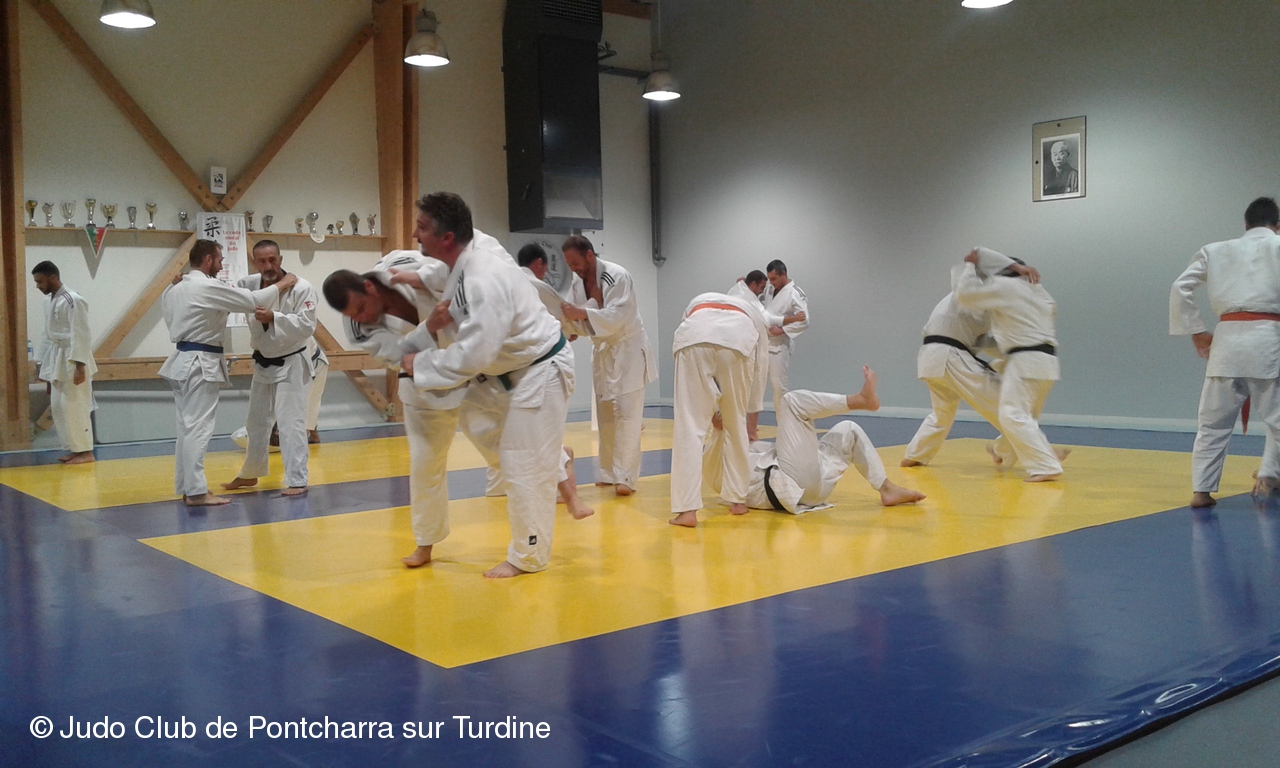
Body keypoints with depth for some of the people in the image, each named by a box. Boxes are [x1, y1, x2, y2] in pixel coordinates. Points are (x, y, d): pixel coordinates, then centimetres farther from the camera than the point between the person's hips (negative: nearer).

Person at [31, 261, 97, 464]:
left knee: (75, 406, -7)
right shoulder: (50, 301, 12)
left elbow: (81, 336, -19)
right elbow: (49, 335, 19)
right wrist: (45, 364, 19)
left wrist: (80, 366, -22)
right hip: (57, 360, 9)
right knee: (58, 407, 10)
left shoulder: (73, 300, -16)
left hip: (73, 360, -9)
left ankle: (85, 451, 0)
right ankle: (74, 449, 18)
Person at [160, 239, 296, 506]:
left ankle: (186, 487, 19)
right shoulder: (209, 287, -15)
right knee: (198, 427, -8)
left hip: (184, 360, 9)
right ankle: (196, 492, -7)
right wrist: (284, 284, -2)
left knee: (188, 425, 13)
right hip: (201, 364, -9)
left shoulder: (174, 289, 11)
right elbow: (254, 300, -15)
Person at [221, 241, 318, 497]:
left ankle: (297, 481, -6)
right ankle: (249, 474, 36)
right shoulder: (250, 284, -2)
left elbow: (307, 325, -23)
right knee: (257, 422, 19)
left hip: (290, 364, -6)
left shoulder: (301, 288, -18)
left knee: (290, 422, -11)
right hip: (262, 365, 6)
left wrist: (274, 318, -34)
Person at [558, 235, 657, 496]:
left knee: (626, 414, -10)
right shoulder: (580, 282, 2)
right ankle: (609, 472, 21)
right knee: (605, 415, 11)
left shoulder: (617, 276, -21)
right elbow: (585, 318, 9)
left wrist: (581, 313, -39)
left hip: (628, 349, -7)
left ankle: (626, 477, -7)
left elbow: (616, 316, -31)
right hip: (603, 352, 7)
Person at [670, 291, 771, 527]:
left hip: (694, 342, 0)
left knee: (689, 427, 1)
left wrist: (711, 407, 38)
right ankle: (737, 500, 28)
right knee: (736, 426, 19)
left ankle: (687, 510, -7)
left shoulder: (698, 304, 44)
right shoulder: (754, 312, 42)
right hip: (738, 344, 0)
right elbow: (760, 367, 37)